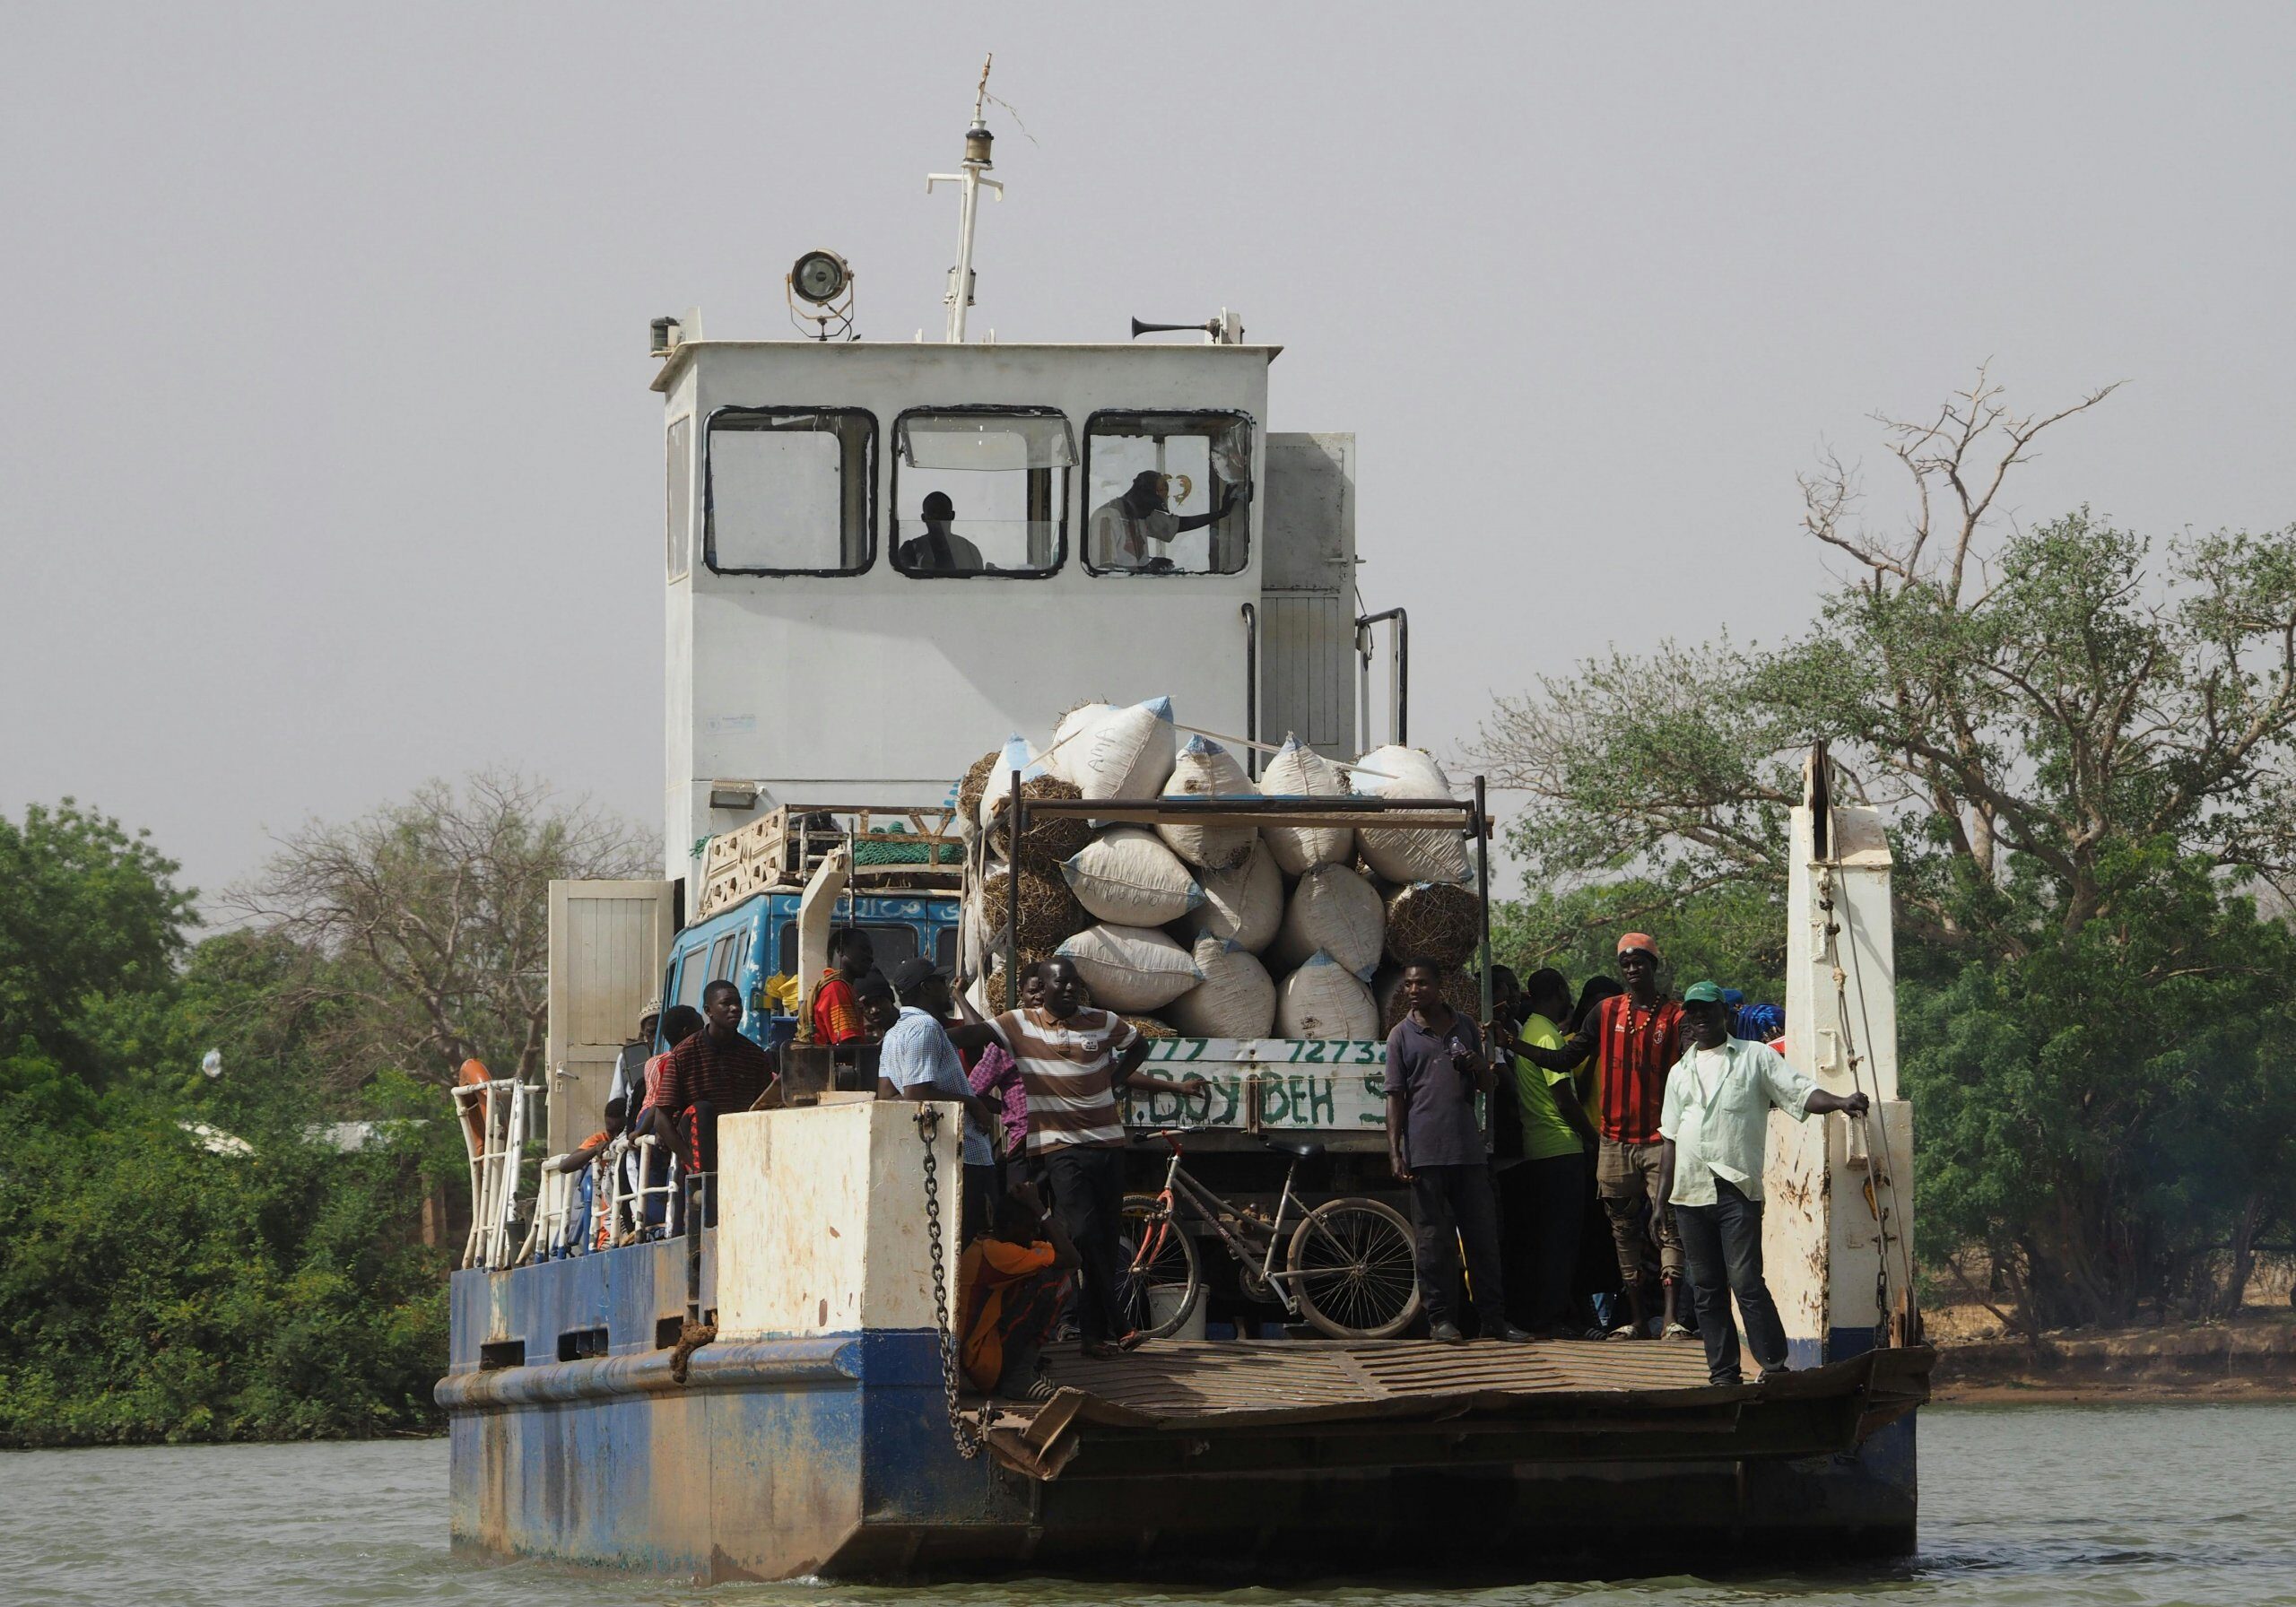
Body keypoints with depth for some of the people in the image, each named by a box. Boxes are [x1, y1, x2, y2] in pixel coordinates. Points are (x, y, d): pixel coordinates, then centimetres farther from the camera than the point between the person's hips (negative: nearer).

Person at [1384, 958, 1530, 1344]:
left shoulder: (1465, 1029, 14)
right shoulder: (1402, 1035, 5)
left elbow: (1489, 1086, 20)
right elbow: (1395, 1096, 2)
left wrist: (1480, 1069, -5)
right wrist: (1395, 1152, -7)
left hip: (1469, 1150, 3)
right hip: (1425, 1151, -3)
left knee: (1483, 1236, 3)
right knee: (1433, 1239, -3)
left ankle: (1493, 1317, 7)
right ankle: (1439, 1317, 4)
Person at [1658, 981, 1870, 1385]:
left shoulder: (1757, 1057, 7)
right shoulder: (1680, 1072, 20)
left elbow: (1800, 1093, -2)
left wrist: (1839, 1102, -23)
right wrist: (1660, 1200, 16)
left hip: (1737, 1189, -5)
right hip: (1690, 1193, 5)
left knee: (1746, 1281, -14)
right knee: (1706, 1288, 5)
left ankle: (1774, 1365, -11)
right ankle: (1723, 1372, 10)